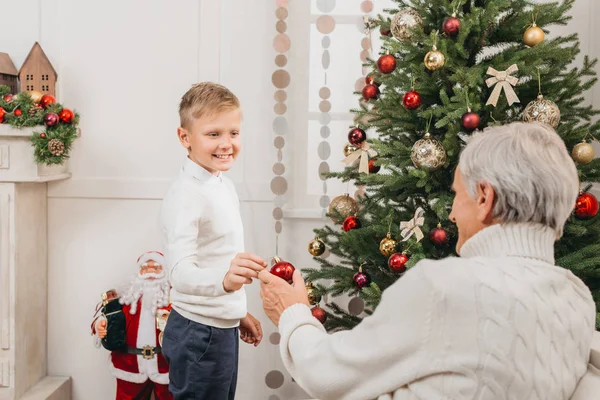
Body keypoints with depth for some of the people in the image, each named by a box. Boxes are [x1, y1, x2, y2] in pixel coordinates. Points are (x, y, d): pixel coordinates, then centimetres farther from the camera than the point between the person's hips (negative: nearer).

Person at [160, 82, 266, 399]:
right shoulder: (186, 194, -19)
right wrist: (224, 279, -47)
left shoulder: (225, 185, 8)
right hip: (200, 332, -8)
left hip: (224, 326, 8)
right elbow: (180, 272, -29)